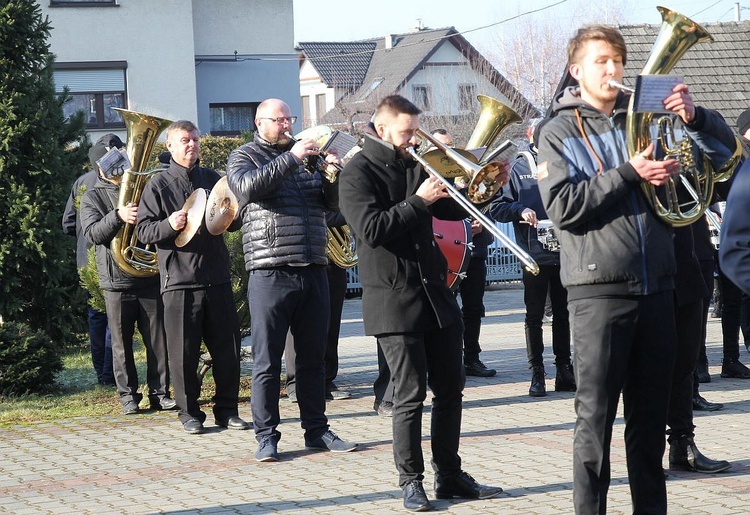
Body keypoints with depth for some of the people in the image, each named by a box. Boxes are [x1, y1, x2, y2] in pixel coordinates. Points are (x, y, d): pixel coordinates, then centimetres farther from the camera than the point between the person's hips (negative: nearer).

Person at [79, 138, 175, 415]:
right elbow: (92, 233, -10)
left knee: (157, 339, 2)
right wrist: (118, 216, -27)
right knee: (122, 342, 2)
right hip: (117, 281, -2)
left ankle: (159, 392, 9)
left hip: (150, 277, 2)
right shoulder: (93, 198, 5)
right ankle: (128, 395, 10)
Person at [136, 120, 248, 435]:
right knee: (184, 352, -2)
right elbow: (144, 230, -1)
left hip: (217, 277, 3)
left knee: (227, 347, 3)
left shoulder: (213, 179, 15)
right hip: (179, 281, -3)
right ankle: (189, 413, 8)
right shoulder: (158, 185, 4)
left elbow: (236, 222, 21)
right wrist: (169, 225, -20)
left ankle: (227, 409, 13)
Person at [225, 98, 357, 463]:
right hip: (270, 274, -5)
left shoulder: (305, 154, 18)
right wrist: (291, 159, -21)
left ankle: (317, 429, 18)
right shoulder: (245, 157, 4)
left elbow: (333, 204, 13)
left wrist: (333, 176, -7)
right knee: (267, 360, -2)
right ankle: (266, 436, 3)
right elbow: (248, 187, -18)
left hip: (313, 272, 5)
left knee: (313, 357, 10)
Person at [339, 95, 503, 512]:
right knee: (411, 395, -4)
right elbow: (372, 229, -19)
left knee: (450, 389, 9)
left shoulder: (415, 165, 14)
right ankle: (412, 481, 6)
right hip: (395, 300, -7)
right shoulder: (359, 172, -6)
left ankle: (451, 475, 17)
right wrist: (418, 201, -18)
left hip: (436, 293, 7)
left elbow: (453, 209, 20)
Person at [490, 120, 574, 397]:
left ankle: (564, 370, 16)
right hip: (535, 254, -2)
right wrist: (520, 210, -20)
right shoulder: (519, 168, 1)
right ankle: (537, 373, 8)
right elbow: (496, 208, -2)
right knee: (534, 316, 3)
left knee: (563, 314, 9)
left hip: (565, 253, 2)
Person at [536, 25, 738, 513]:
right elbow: (563, 207, -10)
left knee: (651, 415, 9)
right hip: (599, 289, -4)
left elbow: (722, 151, 10)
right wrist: (629, 174, -17)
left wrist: (693, 116, -10)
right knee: (597, 414, -2)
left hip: (656, 286, 4)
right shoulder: (559, 133, 3)